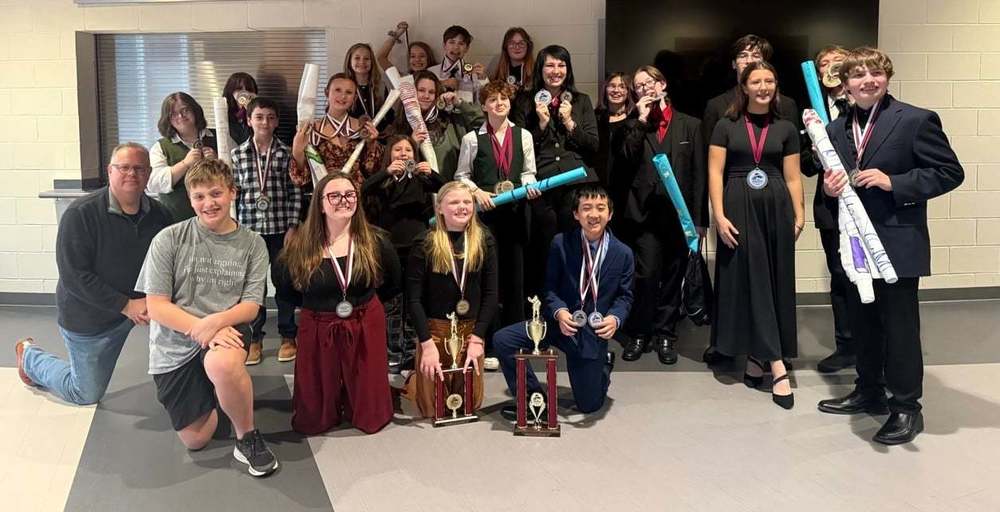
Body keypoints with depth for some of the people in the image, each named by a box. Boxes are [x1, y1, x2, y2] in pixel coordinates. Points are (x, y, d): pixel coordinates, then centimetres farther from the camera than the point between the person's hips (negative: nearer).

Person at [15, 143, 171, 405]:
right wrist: (126, 305, -27)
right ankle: (30, 356, 38)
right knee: (87, 394, 11)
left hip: (141, 302, 4)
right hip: (89, 313, -4)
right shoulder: (81, 214, -22)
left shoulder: (159, 214, -8)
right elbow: (73, 276, -24)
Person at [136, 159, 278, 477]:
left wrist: (216, 322, -25)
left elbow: (251, 306, -4)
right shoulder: (169, 239, -6)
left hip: (227, 331, -1)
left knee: (223, 365, -39)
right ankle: (209, 393, 37)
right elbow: (155, 306, -8)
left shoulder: (252, 244, -1)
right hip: (175, 345, 1)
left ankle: (247, 438, -12)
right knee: (196, 439, 3)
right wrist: (202, 328, -22)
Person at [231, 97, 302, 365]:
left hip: (280, 229, -1)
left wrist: (292, 227, -5)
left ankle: (288, 336, 20)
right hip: (249, 229, 1)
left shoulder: (286, 154, 0)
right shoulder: (237, 154, 3)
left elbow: (295, 192, 0)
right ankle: (254, 338, 19)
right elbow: (232, 193, 6)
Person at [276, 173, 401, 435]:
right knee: (313, 423, 8)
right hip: (318, 330, 0)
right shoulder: (300, 246, -8)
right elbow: (285, 290, 7)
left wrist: (363, 303, 8)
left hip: (365, 328, 0)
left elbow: (393, 283, 10)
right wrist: (320, 305, 4)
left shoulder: (375, 241, -5)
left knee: (370, 418, 8)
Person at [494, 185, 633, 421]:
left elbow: (624, 296, 0)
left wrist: (615, 318, -22)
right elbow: (550, 287, -2)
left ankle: (603, 364, 39)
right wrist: (559, 312, -23)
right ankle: (534, 398, -3)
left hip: (594, 330, -1)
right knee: (502, 339, -21)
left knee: (588, 405, 6)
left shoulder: (623, 253, -5)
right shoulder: (561, 243, -6)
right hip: (561, 321, 1)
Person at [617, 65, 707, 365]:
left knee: (673, 276, 7)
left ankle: (665, 335, 19)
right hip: (646, 213, -1)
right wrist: (641, 122, -7)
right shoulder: (634, 128, 11)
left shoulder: (689, 125, 9)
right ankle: (639, 334, 7)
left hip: (680, 213, 1)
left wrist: (699, 218, -1)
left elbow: (699, 174, 4)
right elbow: (627, 161, -8)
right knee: (646, 274, -8)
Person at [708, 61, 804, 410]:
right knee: (750, 281, -2)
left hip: (776, 210, 2)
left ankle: (757, 358, 17)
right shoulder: (726, 127, 5)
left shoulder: (786, 129, 9)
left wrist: (799, 215, -3)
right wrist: (719, 216, -10)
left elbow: (792, 177, 7)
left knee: (775, 282, 3)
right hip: (739, 209, -2)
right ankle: (776, 366, 2)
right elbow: (715, 173, -1)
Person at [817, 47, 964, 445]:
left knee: (899, 325, 1)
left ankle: (906, 407, 15)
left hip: (898, 243, -6)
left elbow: (951, 172, -10)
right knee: (863, 322, 16)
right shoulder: (837, 129, 9)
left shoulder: (916, 120, -9)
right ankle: (869, 392, 32)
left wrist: (892, 182, -19)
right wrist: (829, 188, -6)